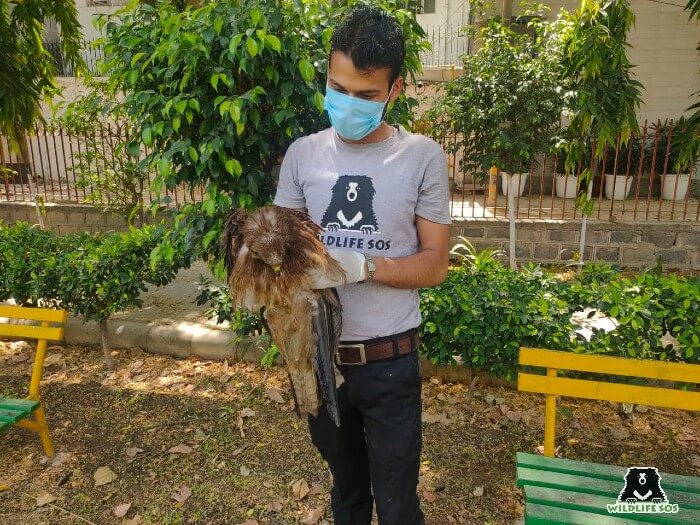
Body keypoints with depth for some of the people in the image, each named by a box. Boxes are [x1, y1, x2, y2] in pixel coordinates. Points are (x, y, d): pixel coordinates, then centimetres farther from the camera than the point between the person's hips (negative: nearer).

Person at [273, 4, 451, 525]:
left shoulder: (423, 157, -10)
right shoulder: (302, 154, -2)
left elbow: (435, 264, -9)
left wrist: (361, 266, -25)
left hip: (390, 360, -2)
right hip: (320, 354, 3)